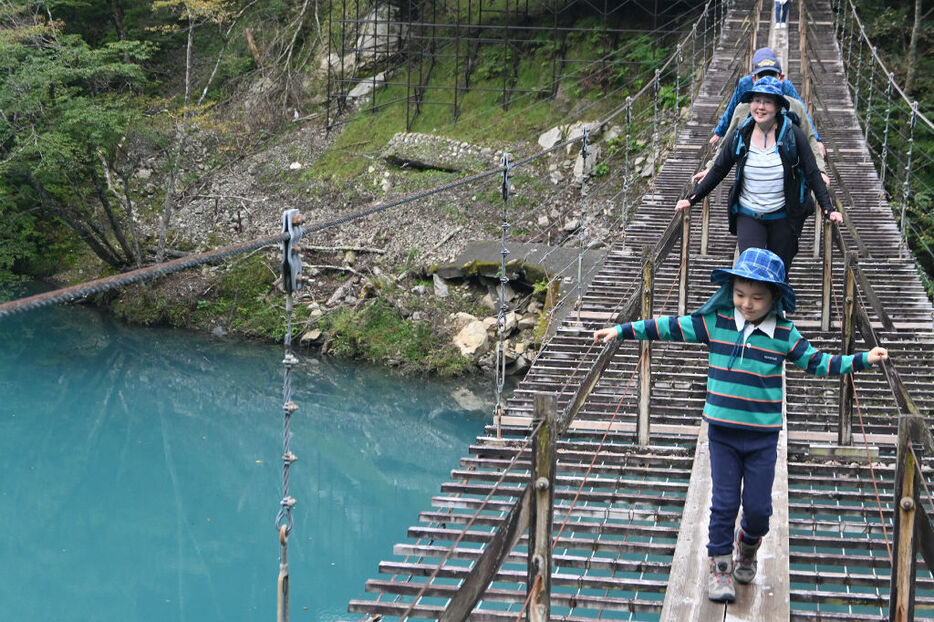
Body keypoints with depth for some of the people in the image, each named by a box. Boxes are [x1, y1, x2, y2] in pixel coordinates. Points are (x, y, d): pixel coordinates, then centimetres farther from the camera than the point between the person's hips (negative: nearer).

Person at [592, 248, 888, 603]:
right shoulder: (715, 321, -5)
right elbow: (669, 328, 0)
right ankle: (719, 564, 16)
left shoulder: (784, 334, -4)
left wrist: (863, 360, -4)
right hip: (722, 432, 0)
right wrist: (622, 331, -1)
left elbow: (817, 363, 3)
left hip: (763, 436, 0)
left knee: (758, 506, 5)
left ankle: (747, 547, 36)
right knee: (724, 502, 1)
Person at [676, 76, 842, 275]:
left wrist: (828, 209, -10)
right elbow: (718, 171, 9)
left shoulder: (792, 135, -8)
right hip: (748, 216, 1)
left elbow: (813, 174, -3)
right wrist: (692, 199, 7)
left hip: (783, 217, -1)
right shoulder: (740, 136, -2)